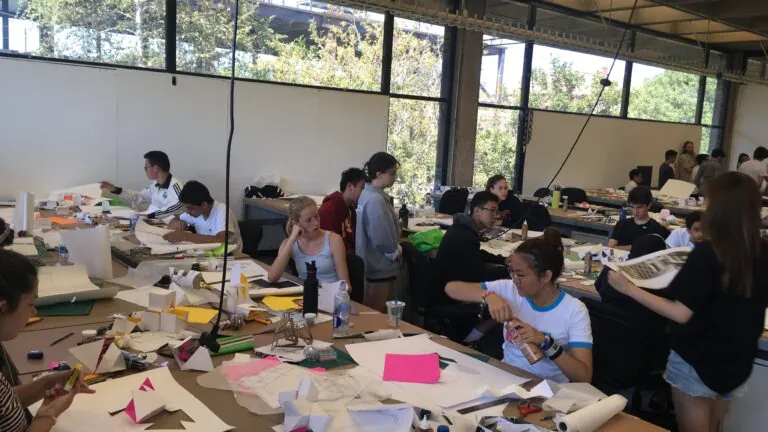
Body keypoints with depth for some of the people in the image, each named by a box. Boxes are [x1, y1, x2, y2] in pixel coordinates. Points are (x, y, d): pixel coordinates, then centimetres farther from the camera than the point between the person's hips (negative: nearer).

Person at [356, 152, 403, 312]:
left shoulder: (367, 194, 7)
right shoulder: (376, 200, -24)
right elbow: (382, 239, -25)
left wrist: (394, 250, 9)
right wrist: (396, 253, -7)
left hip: (372, 264, 10)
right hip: (380, 267, -10)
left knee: (370, 313, 20)